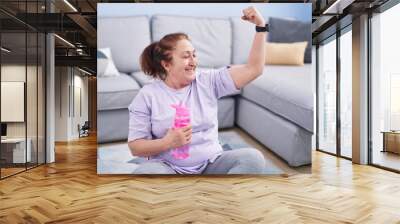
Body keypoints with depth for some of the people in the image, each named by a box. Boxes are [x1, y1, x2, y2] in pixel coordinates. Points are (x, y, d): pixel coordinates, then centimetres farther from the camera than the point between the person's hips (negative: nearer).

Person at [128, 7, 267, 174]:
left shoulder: (208, 81, 4)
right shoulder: (148, 95, -2)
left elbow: (253, 69, 0)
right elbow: (135, 147, -2)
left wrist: (260, 26, -8)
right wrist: (167, 143, -21)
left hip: (210, 164, 3)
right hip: (168, 167, -2)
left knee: (253, 158, -23)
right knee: (144, 172, -36)